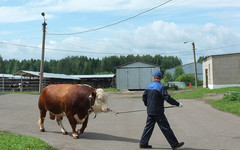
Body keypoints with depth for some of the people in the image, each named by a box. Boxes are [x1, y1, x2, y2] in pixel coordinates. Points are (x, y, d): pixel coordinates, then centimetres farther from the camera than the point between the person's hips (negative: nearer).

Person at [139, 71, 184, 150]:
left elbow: (144, 97, 13)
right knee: (165, 128, 0)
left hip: (150, 111, 6)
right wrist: (178, 104, -11)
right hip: (158, 111, -6)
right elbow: (167, 98, -20)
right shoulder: (161, 87, -13)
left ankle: (143, 144, 18)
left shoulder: (148, 86, 8)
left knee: (149, 127, 14)